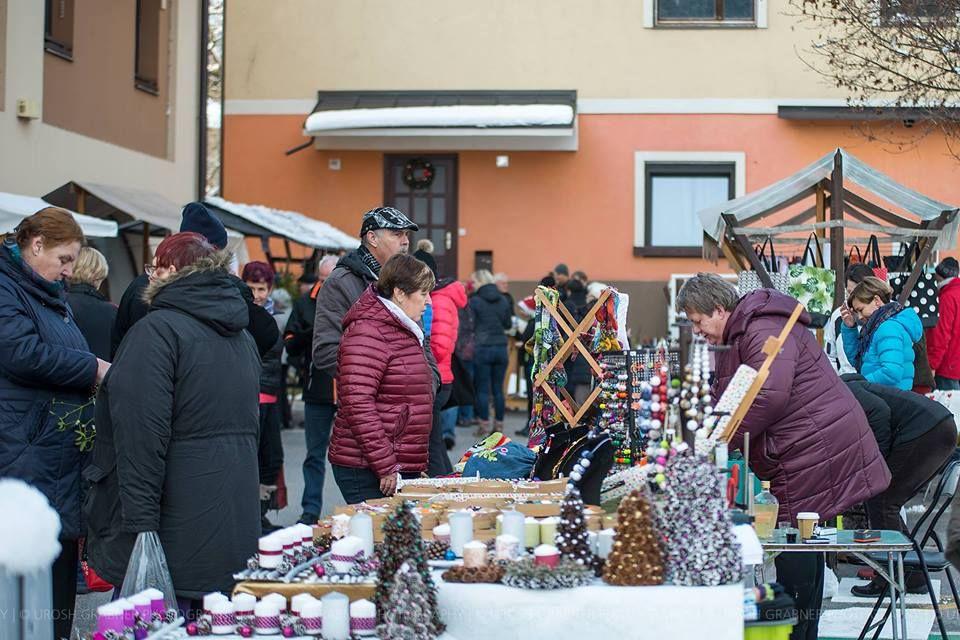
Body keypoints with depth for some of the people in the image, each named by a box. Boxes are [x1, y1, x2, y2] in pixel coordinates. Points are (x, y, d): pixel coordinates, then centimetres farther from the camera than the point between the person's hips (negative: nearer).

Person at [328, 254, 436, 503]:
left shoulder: (406, 333, 19)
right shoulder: (367, 335, -13)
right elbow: (357, 404, -22)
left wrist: (419, 464, 22)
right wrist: (386, 466, -21)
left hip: (405, 468, 9)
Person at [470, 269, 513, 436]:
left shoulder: (475, 301, -7)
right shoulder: (503, 300, 5)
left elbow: (470, 325, -5)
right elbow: (508, 324, 12)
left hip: (482, 348, -4)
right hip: (501, 347, 4)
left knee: (483, 389, 3)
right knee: (498, 389, 8)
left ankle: (483, 425, 3)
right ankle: (499, 424, 11)